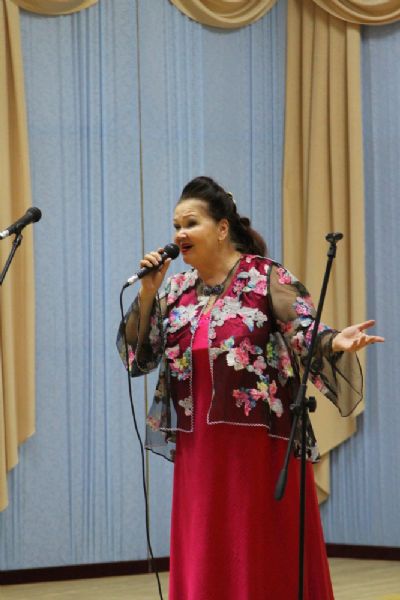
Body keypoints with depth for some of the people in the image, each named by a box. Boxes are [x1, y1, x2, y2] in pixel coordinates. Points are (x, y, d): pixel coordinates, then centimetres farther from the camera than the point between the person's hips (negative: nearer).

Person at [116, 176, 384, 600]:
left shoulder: (267, 278, -5)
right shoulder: (177, 291, 10)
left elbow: (308, 338, -12)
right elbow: (137, 357, 10)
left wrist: (336, 344, -34)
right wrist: (147, 294, -2)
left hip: (260, 449, -5)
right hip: (199, 453, 5)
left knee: (266, 564, 1)